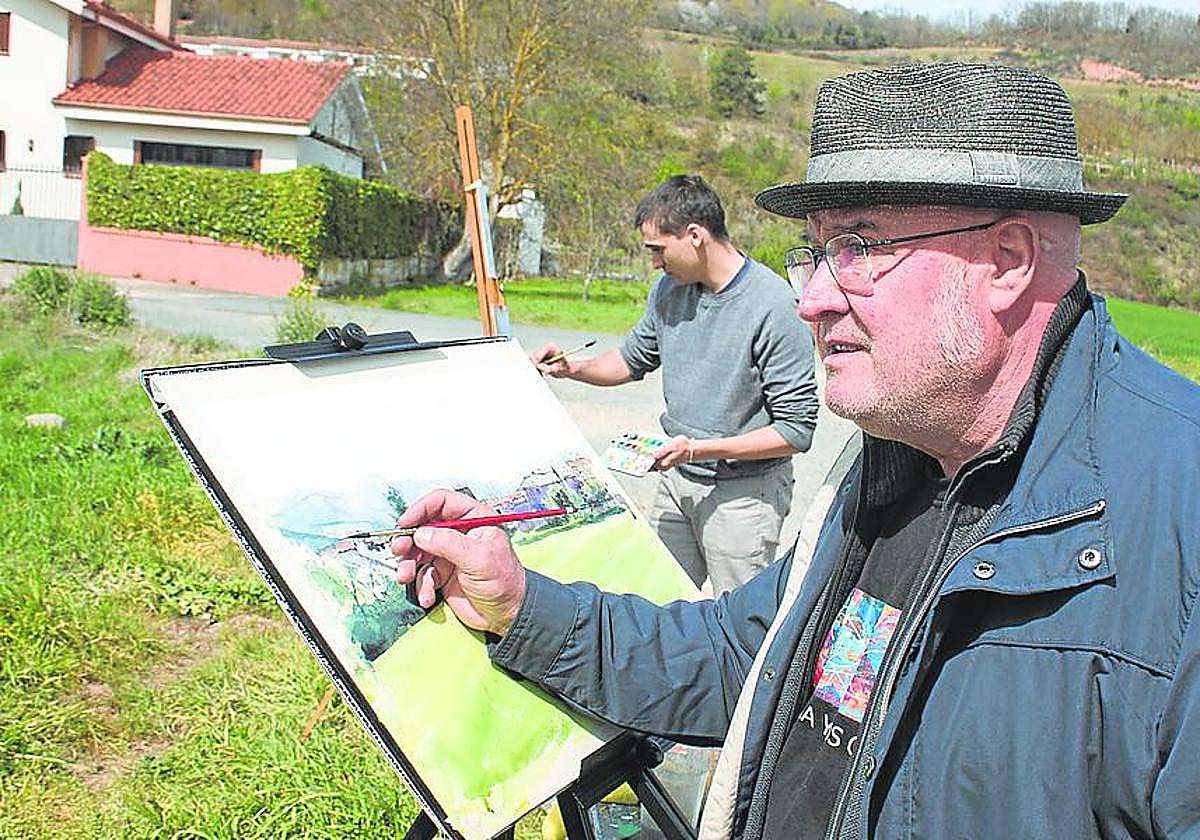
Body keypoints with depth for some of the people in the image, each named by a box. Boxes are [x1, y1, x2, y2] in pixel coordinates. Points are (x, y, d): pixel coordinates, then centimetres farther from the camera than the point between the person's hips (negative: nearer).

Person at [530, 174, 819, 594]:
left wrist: (701, 449, -24)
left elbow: (797, 430, -20)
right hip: (676, 479, 6)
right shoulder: (669, 288, 2)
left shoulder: (774, 306, -21)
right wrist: (572, 368, 2)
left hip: (744, 491, -6)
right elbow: (633, 358, 19)